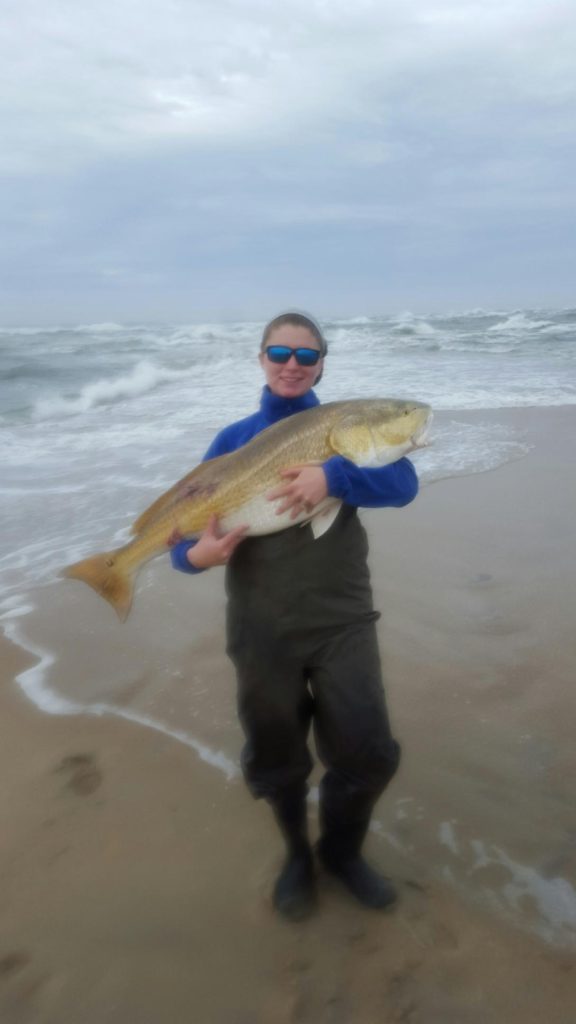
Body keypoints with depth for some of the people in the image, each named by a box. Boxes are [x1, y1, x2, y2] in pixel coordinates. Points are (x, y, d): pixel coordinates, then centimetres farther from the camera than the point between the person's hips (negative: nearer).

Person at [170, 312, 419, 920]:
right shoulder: (234, 440, 3)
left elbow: (403, 484, -15)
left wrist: (332, 477, -31)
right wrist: (196, 554, -23)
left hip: (342, 620, 0)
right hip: (263, 629, 1)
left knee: (367, 754, 3)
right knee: (276, 757, 13)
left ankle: (341, 850, 35)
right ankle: (297, 855, 43)